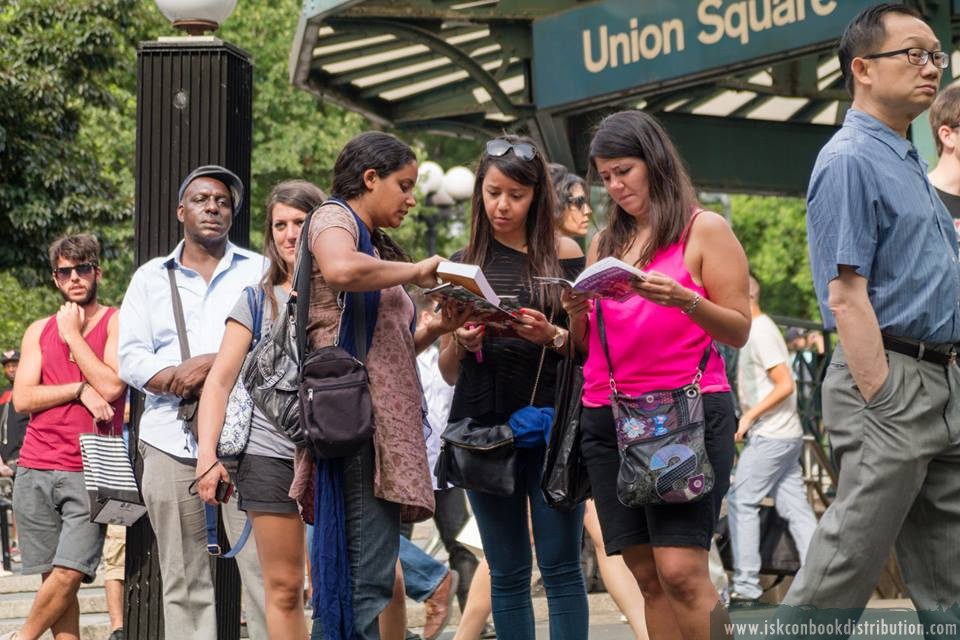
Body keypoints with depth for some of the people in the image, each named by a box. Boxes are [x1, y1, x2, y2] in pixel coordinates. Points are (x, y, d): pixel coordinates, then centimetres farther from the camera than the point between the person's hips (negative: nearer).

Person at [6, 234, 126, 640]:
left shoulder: (116, 324, 4)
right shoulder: (39, 331, 15)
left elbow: (110, 385, -12)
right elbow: (23, 399, 4)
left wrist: (73, 335, -4)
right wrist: (80, 390, -7)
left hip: (90, 472, -4)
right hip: (36, 470, 4)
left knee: (68, 574, -12)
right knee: (53, 577, 1)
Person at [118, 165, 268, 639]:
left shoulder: (259, 271, 13)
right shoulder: (150, 278, 17)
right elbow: (130, 358, 7)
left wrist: (213, 363, -11)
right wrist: (182, 382, -9)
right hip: (171, 437, 2)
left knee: (263, 565, -11)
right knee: (182, 578, 0)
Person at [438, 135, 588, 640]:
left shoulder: (563, 254, 4)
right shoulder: (463, 265, 11)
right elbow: (447, 371, 13)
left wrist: (552, 337, -16)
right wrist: (460, 345, -9)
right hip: (484, 424, 3)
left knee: (560, 567, -5)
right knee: (506, 573, 6)